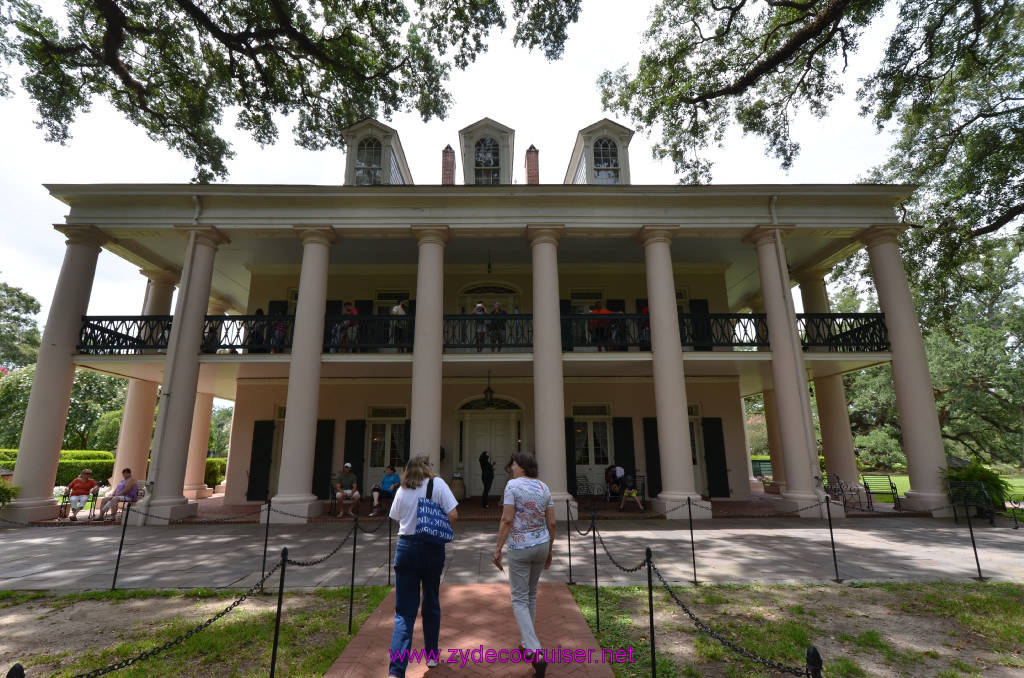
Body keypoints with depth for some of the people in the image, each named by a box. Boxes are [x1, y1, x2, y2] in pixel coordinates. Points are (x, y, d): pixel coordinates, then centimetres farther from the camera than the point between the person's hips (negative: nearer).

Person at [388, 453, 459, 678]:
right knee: (431, 604, 19)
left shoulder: (402, 490, 4)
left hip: (406, 548, 1)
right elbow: (453, 516, -10)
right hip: (432, 549, -1)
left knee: (404, 612, 5)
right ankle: (432, 654, 34)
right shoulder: (437, 484, -4)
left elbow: (397, 519, 11)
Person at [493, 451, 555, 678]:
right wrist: (549, 550, 15)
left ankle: (535, 652, -9)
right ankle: (528, 641, 35)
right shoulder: (544, 487, 3)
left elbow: (507, 520, -18)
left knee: (519, 600, 3)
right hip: (541, 545, 6)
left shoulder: (513, 485, -14)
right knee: (531, 594, 22)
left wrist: (498, 548, -10)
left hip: (519, 548, -6)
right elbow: (551, 523, 5)